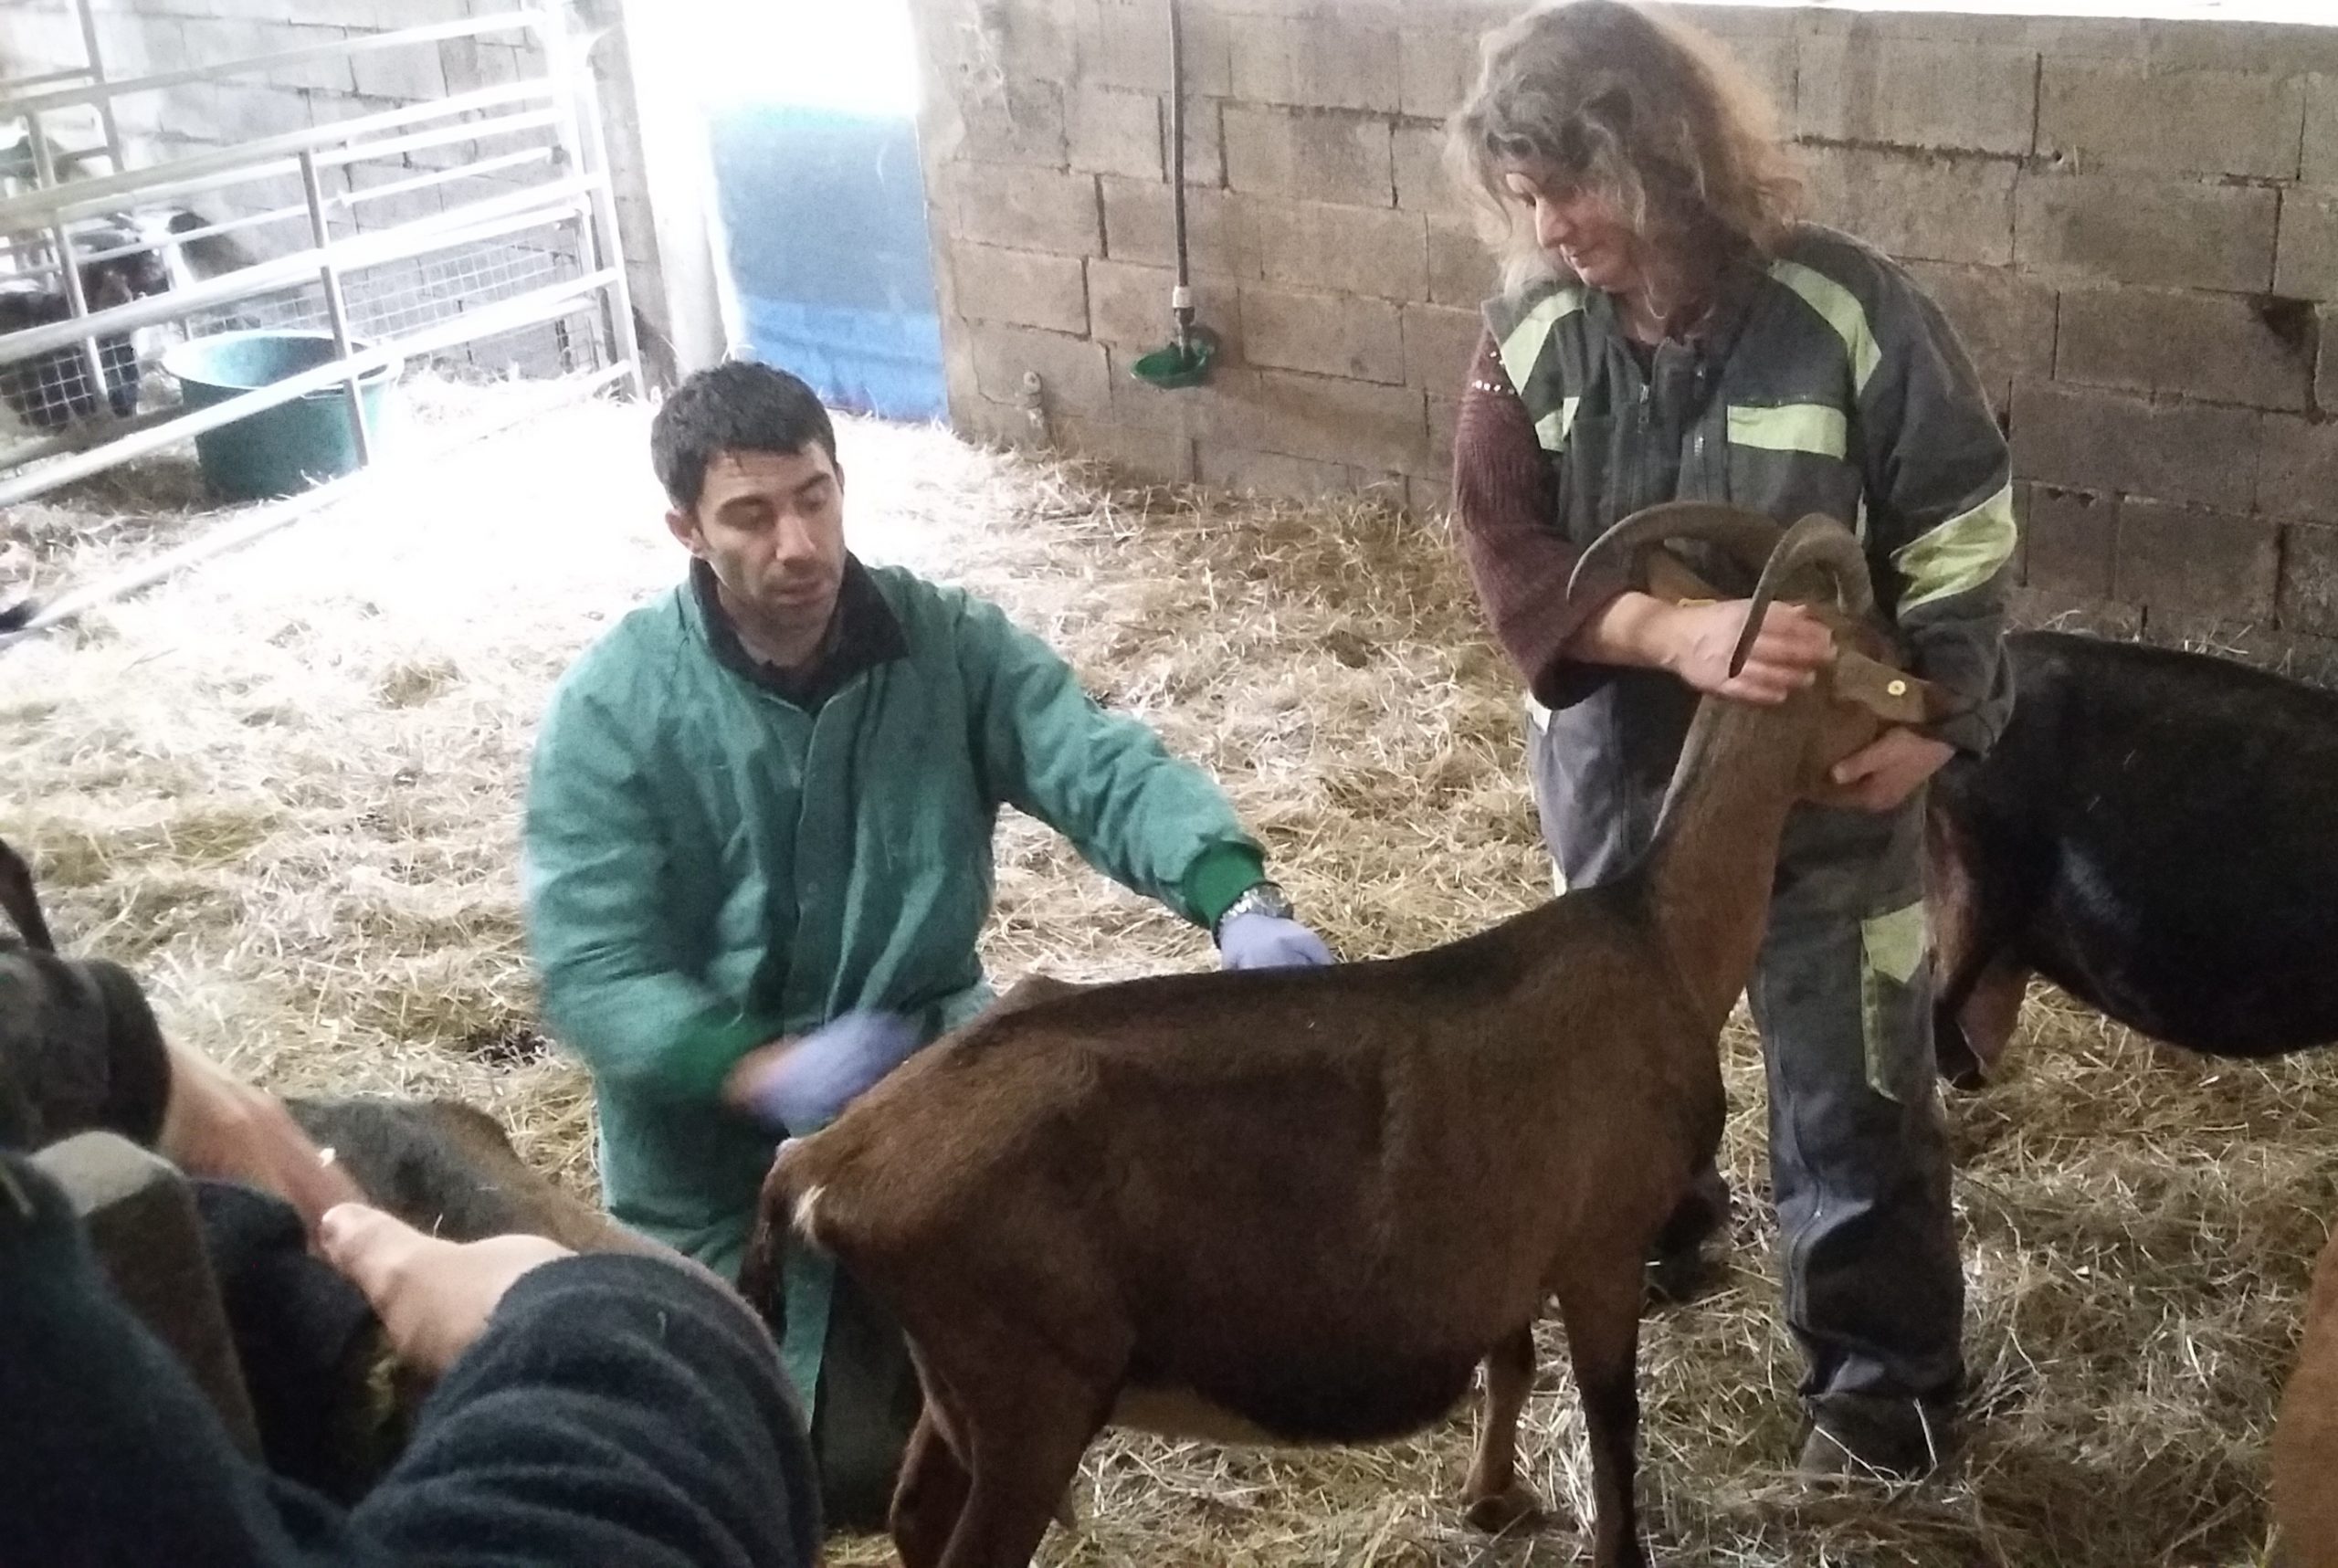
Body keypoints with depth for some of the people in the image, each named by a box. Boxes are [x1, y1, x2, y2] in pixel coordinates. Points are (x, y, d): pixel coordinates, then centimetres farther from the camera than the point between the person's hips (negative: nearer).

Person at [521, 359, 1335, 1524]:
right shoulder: (614, 707, -15)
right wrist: (766, 1069, -34)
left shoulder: (947, 642, -7)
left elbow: (1105, 768, -18)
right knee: (845, 1471, -4)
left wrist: (1238, 898, -38)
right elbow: (589, 976, -17)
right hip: (721, 1129, -2)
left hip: (925, 1053, 3)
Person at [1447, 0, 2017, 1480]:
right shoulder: (1532, 332, -9)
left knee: (1851, 1081, 8)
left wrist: (1939, 715, -19)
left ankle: (1889, 1362, 25)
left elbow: (1963, 525, -10)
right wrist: (1674, 631, -33)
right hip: (1618, 767, 4)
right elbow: (1506, 547, -17)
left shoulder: (1847, 310, -18)